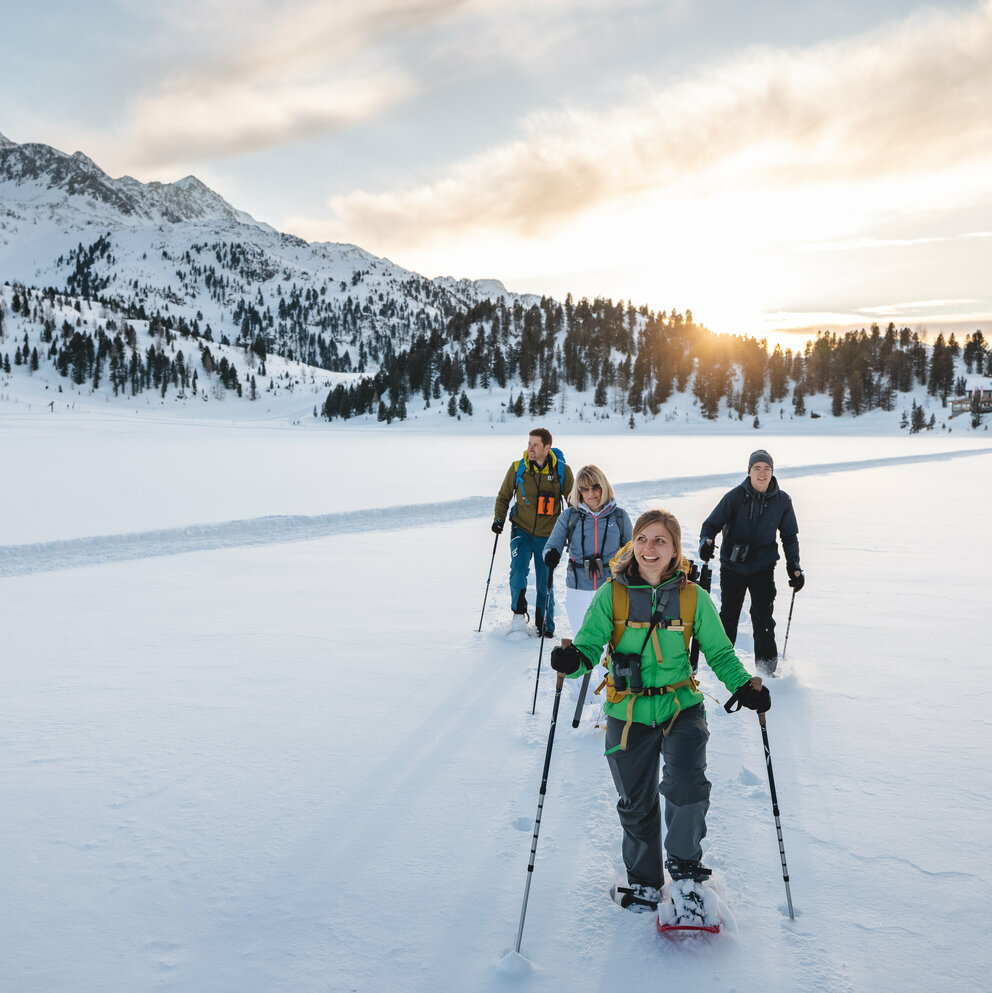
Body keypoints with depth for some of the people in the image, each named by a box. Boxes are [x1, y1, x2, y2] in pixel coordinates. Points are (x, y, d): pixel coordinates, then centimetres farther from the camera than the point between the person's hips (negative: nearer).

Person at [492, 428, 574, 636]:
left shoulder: (562, 471, -5)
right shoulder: (517, 468, -3)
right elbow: (503, 497, 11)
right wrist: (499, 518, -3)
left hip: (547, 535, 0)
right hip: (522, 531, 0)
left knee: (545, 583, 6)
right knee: (518, 569, -20)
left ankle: (545, 626, 23)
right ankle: (519, 612, 2)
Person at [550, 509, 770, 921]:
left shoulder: (693, 597, -5)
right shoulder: (612, 594, -6)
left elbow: (719, 652, 4)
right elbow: (590, 644, -8)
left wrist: (744, 686, -13)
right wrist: (573, 661, -30)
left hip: (681, 707, -1)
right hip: (628, 714, 1)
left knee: (685, 785, -22)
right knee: (636, 804, 12)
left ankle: (685, 872, 4)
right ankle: (644, 882, 37)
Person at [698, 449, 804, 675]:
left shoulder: (782, 501, -1)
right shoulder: (735, 496, -8)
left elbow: (789, 536, 11)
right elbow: (712, 523, -3)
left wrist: (794, 566, 3)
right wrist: (706, 541, -24)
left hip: (763, 567, 0)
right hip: (732, 566, 0)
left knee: (763, 617, -7)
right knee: (728, 614, 10)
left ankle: (767, 666, 6)